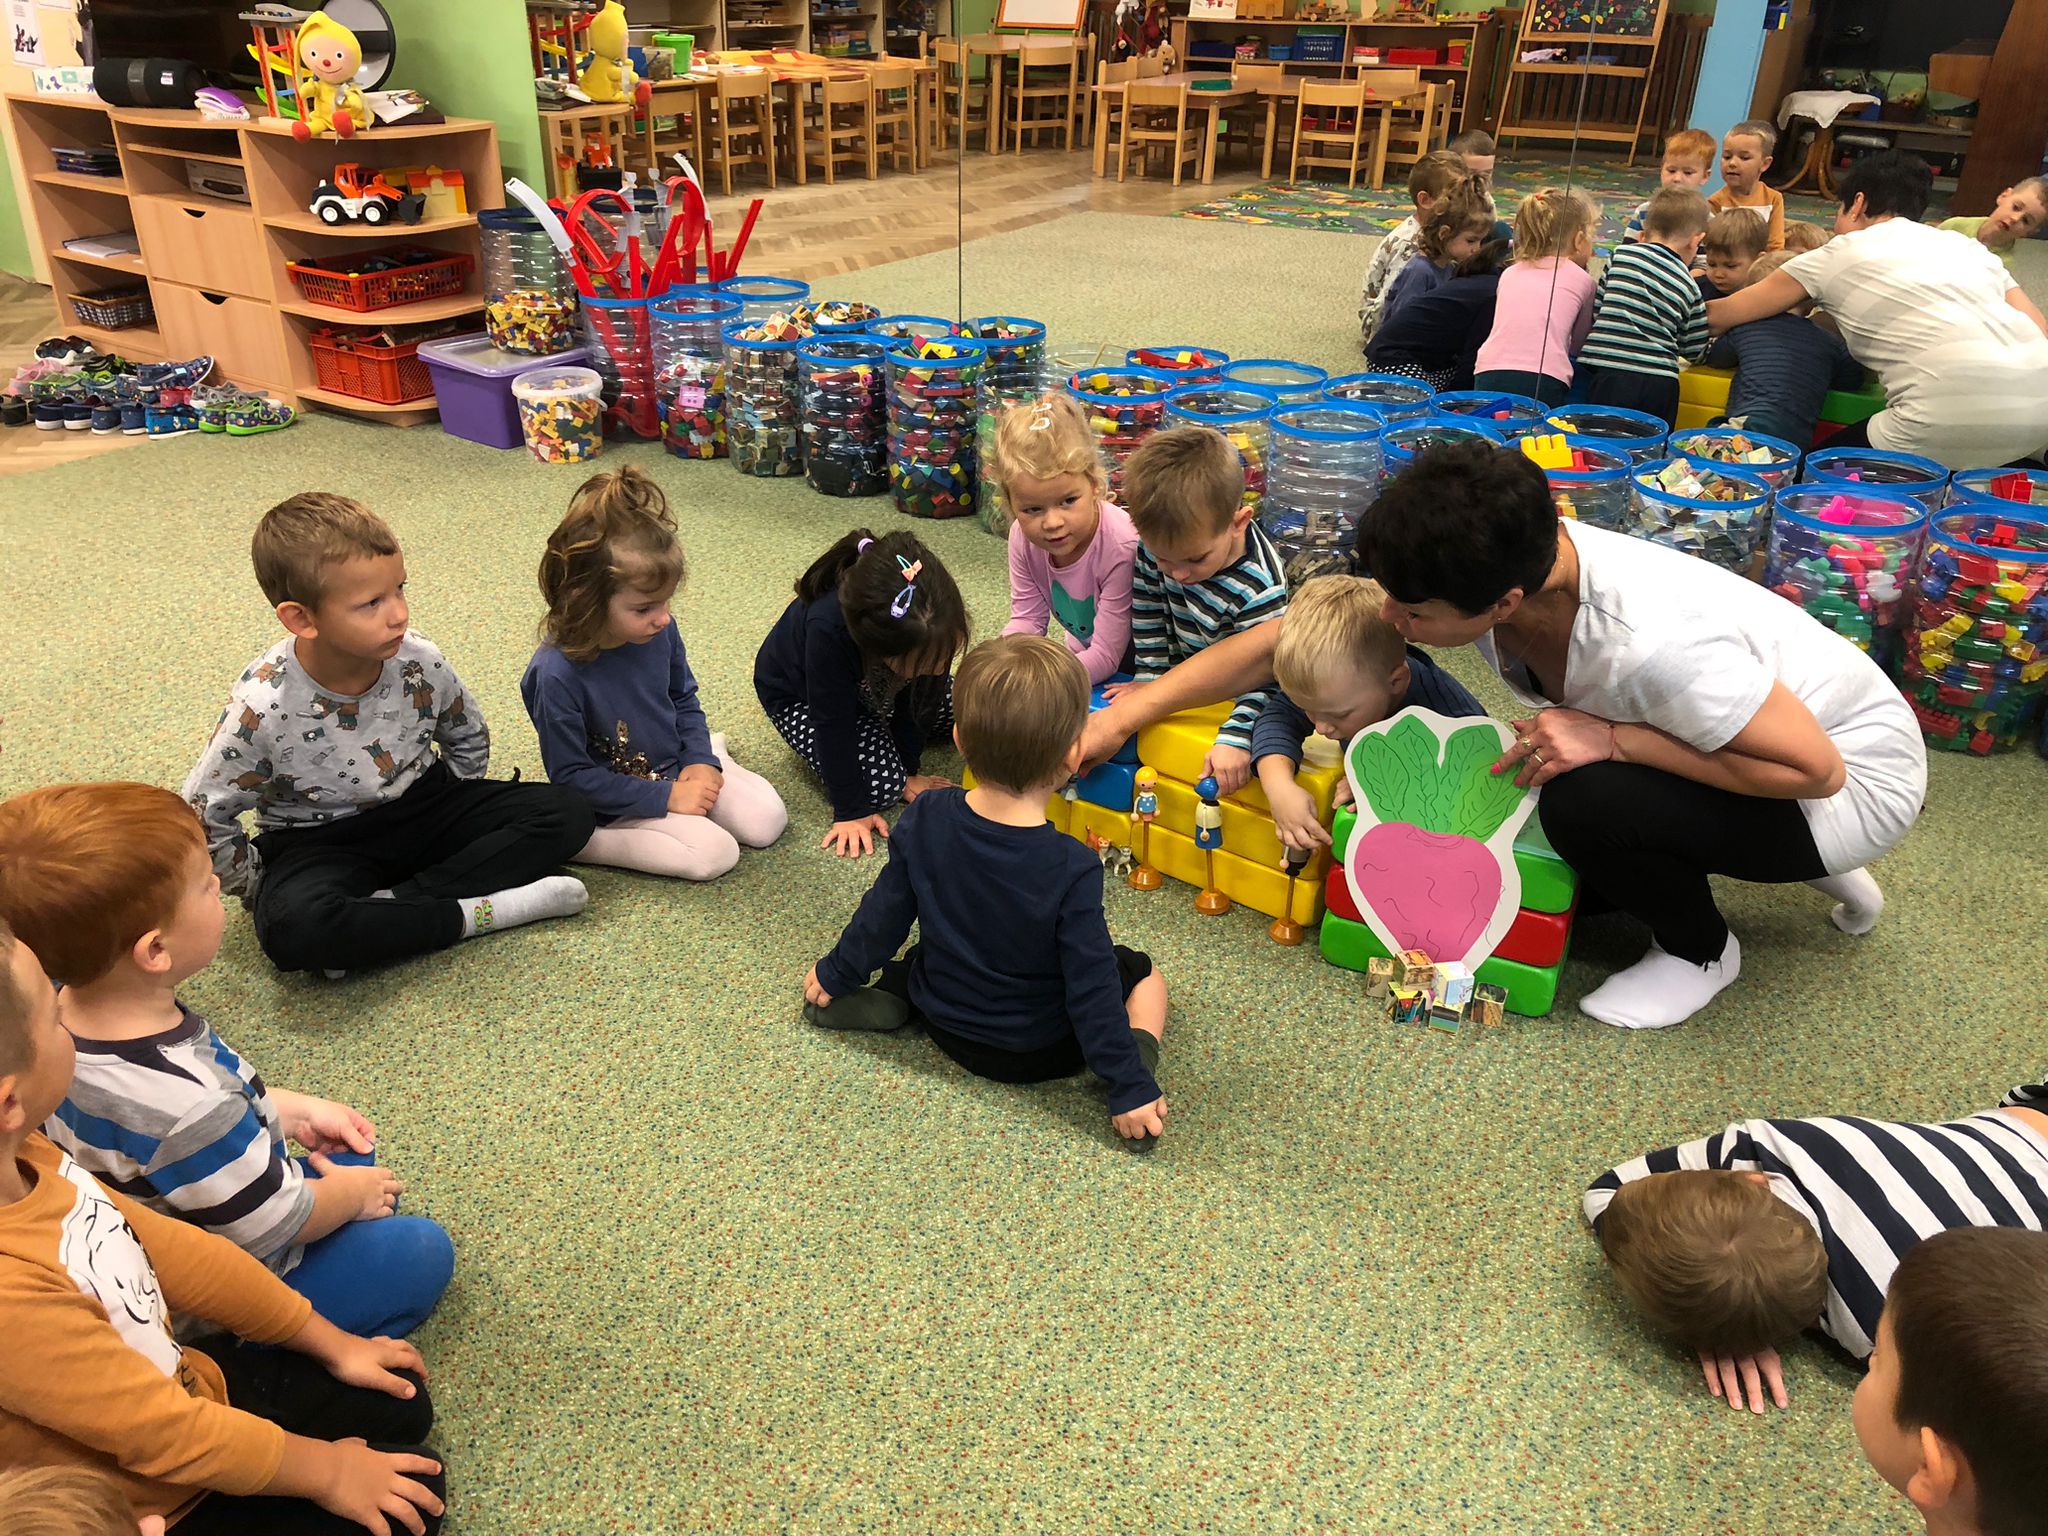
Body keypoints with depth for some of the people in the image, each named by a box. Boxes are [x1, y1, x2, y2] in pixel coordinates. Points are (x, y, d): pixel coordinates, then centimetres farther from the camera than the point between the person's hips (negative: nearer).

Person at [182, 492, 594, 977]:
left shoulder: (420, 662, -14)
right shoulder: (262, 708, -23)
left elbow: (468, 739, 7)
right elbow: (203, 819, -12)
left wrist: (457, 822, 4)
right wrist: (266, 888, -8)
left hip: (422, 810, 4)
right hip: (319, 842, -4)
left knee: (567, 812, -16)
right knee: (292, 929, -38)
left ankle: (385, 906, -21)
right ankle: (474, 912, -23)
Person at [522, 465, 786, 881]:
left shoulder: (660, 630, -13)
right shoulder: (557, 675, -30)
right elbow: (571, 777, -22)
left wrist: (701, 760, -9)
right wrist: (665, 797, -22)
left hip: (675, 768, 6)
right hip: (619, 801, -5)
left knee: (767, 820, -2)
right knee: (715, 853, -21)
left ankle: (712, 750, 23)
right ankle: (581, 844, -9)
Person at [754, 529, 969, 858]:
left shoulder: (930, 622, -34)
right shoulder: (828, 631, -46)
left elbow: (920, 697, -16)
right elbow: (833, 727, -35)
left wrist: (909, 769, -9)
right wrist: (851, 810, -28)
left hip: (866, 682, 5)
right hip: (797, 695, -5)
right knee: (882, 783, -22)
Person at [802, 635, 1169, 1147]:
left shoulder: (925, 819, -19)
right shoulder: (1072, 870, -31)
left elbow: (884, 914, -6)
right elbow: (1091, 990, -25)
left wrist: (836, 974, 12)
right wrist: (1130, 1087, -16)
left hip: (945, 1025, 4)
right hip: (1040, 1051, -4)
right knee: (1142, 973, 19)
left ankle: (893, 993, 11)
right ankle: (1140, 1052, -6)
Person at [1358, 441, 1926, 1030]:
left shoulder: (1646, 645, -41)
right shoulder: (1491, 571, -20)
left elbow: (1816, 769, -29)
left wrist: (1611, 739, -34)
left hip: (1851, 773, -7)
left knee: (1583, 803, -30)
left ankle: (1701, 952, 1)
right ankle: (1805, 864, 23)